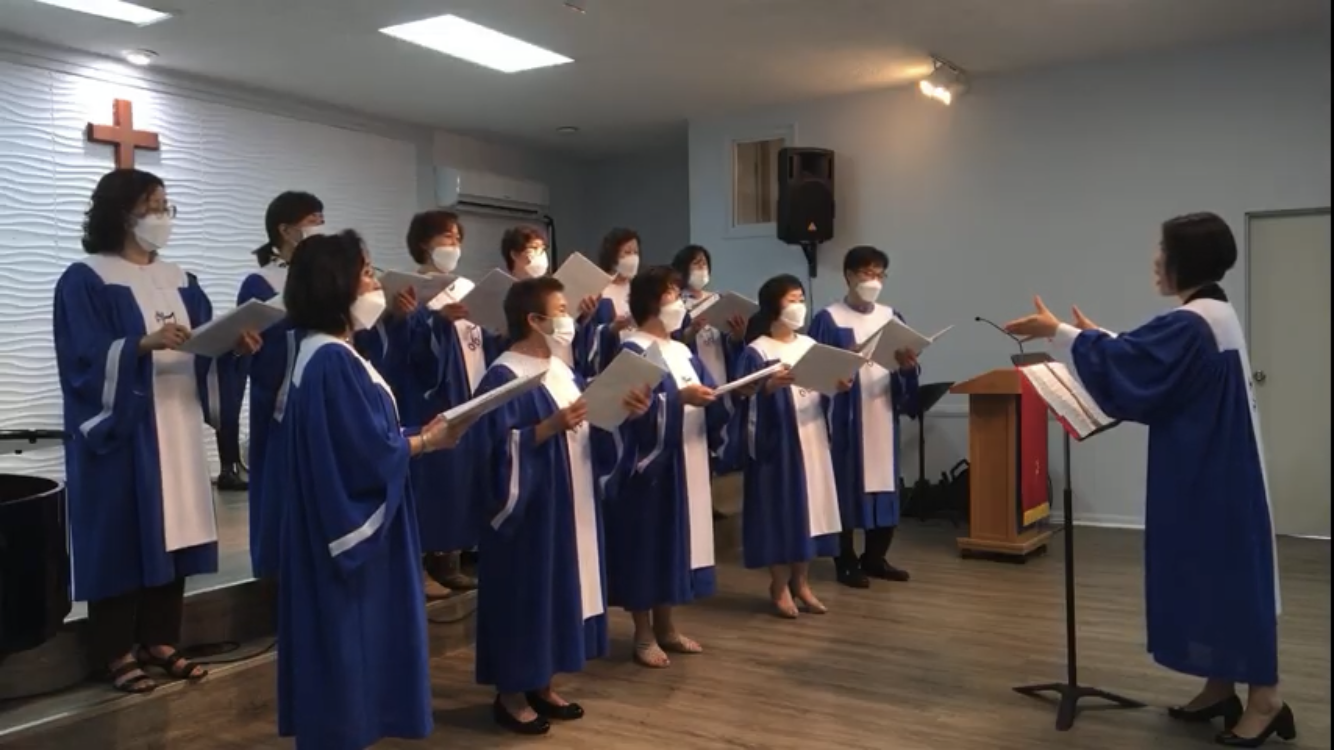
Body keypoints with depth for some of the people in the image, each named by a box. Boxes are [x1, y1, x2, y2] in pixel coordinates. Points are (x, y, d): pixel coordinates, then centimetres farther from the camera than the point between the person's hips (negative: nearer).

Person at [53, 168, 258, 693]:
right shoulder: (85, 281, -6)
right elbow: (87, 360, -15)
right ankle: (118, 653, 10)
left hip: (178, 429, 6)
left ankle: (159, 641, 20)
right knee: (123, 538, -2)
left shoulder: (180, 281, 14)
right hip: (121, 432, -6)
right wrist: (145, 343, -29)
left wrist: (235, 345, -10)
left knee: (173, 533, 8)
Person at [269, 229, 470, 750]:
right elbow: (367, 449, -22)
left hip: (347, 514, 10)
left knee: (355, 633, 17)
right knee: (345, 634, 1)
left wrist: (417, 434, 5)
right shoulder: (332, 360, -21)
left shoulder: (331, 354, 11)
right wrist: (428, 442, -9)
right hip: (347, 520, -10)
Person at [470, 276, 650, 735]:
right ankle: (510, 695, 16)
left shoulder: (564, 372, 11)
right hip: (530, 509, -9)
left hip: (573, 507, 9)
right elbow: (500, 447, -22)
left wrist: (624, 413, -3)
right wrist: (551, 426, -30)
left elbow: (591, 432, 14)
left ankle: (542, 686, 28)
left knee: (561, 588, 14)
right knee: (526, 593, 1)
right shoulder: (504, 377, -15)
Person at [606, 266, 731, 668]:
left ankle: (666, 627, 25)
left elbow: (711, 398, 10)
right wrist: (679, 397, -28)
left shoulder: (682, 352, 15)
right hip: (649, 463, -8)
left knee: (675, 539, 13)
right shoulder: (632, 351, -10)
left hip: (686, 463, 8)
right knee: (647, 543, -1)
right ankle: (643, 634, 12)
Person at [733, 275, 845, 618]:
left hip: (813, 439, 6)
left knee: (810, 506, 10)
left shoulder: (811, 345, 12)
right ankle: (779, 586, 12)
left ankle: (801, 582, 22)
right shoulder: (756, 352, -8)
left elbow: (823, 393, 15)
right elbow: (744, 401, -15)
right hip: (777, 442, -6)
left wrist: (839, 386, -5)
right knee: (781, 508, -1)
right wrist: (769, 386, -30)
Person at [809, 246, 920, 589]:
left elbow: (907, 368, 11)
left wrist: (908, 366, -11)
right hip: (845, 416, -5)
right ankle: (846, 563, 8)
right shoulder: (828, 319, -3)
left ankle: (875, 558, 21)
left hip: (883, 414, 5)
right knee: (847, 485, -3)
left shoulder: (892, 318, 12)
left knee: (884, 483, 8)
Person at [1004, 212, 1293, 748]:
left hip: (1211, 475, -10)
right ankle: (1220, 688, 23)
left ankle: (1264, 700, 8)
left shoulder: (1192, 323, -21)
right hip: (1209, 469, 10)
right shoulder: (1213, 314, 11)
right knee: (1216, 574, 14)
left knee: (1228, 575, -2)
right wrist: (1096, 336, 25)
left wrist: (1060, 332, -14)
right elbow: (1149, 359, 22)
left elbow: (1126, 365, -21)